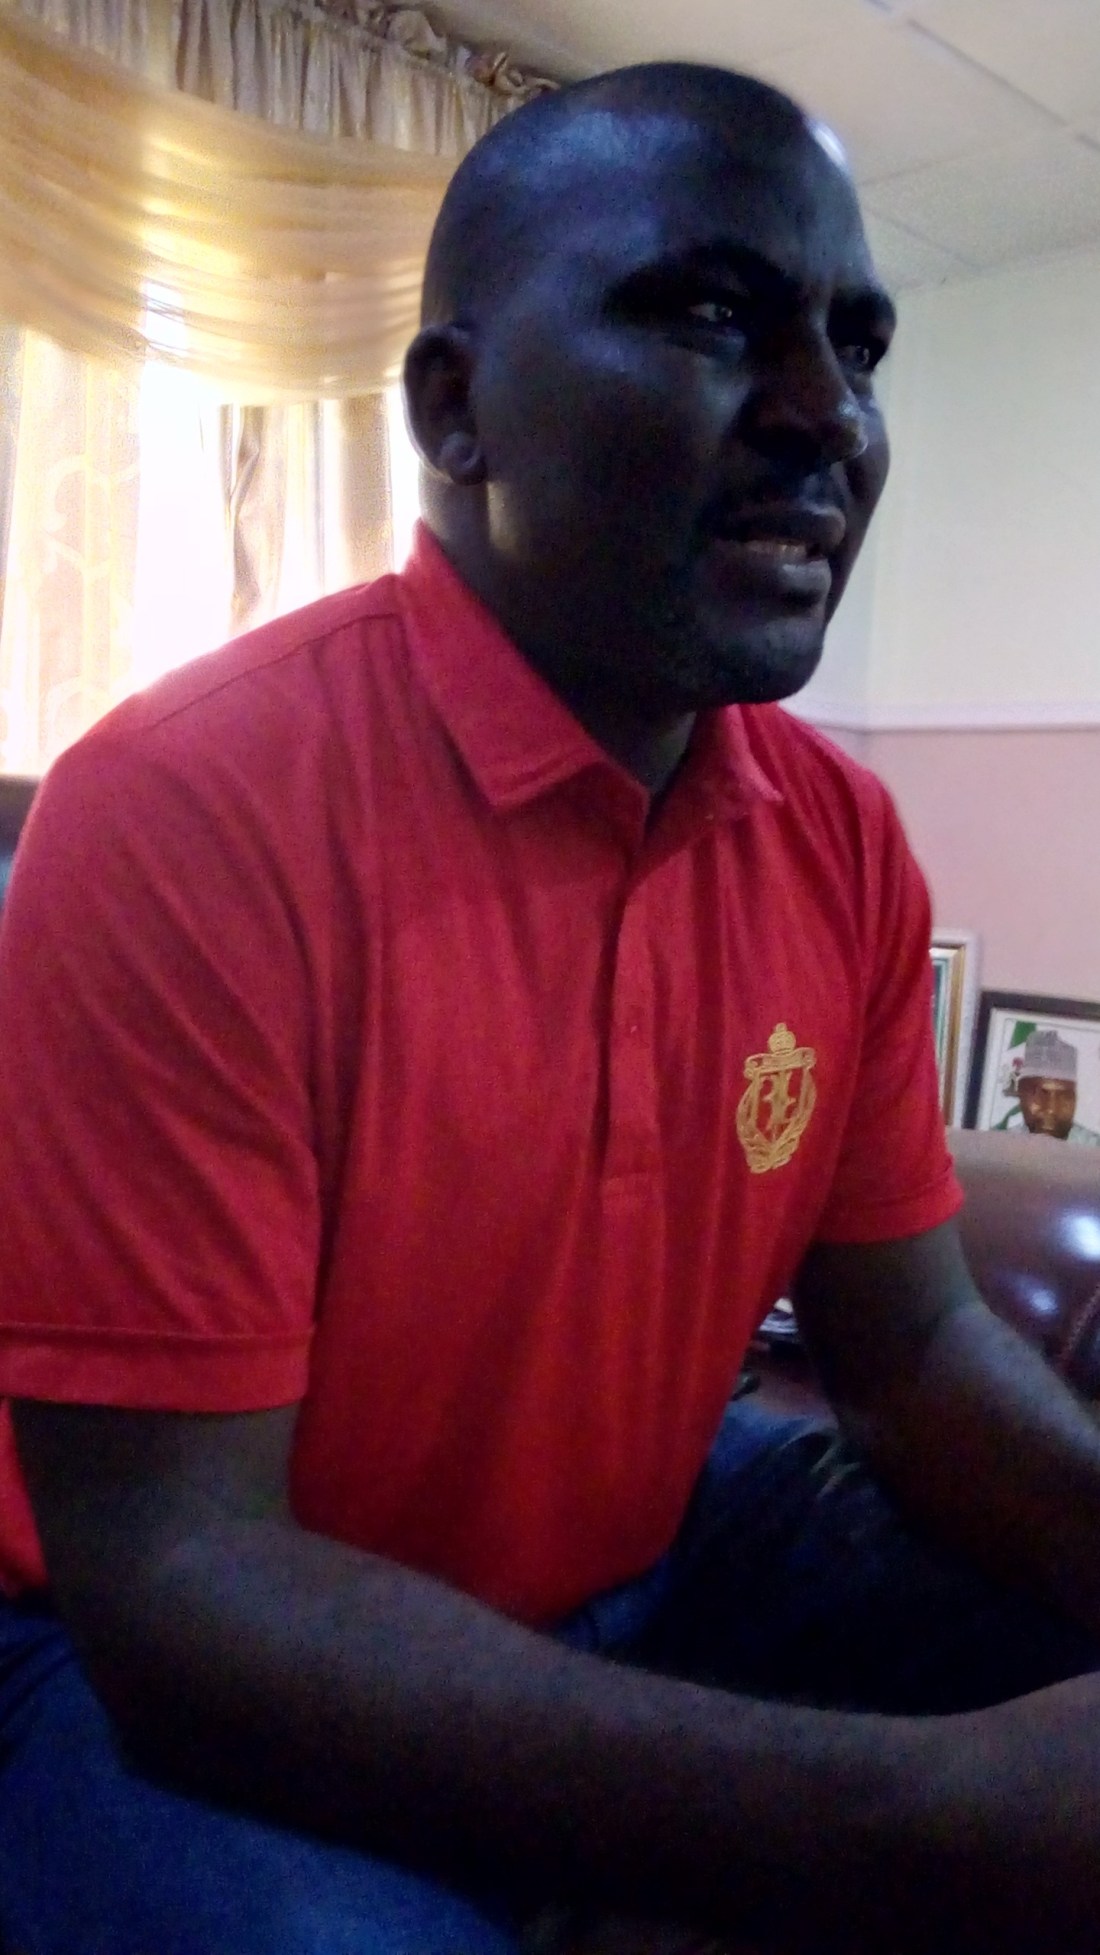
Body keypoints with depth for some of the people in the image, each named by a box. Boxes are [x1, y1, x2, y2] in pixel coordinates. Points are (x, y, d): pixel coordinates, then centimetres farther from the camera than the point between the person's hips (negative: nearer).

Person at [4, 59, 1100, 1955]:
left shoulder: (844, 842, -5)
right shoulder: (179, 813, -25)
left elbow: (912, 1340, 1)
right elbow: (166, 1572, -27)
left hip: (651, 1557, 6)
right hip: (207, 1669, -5)